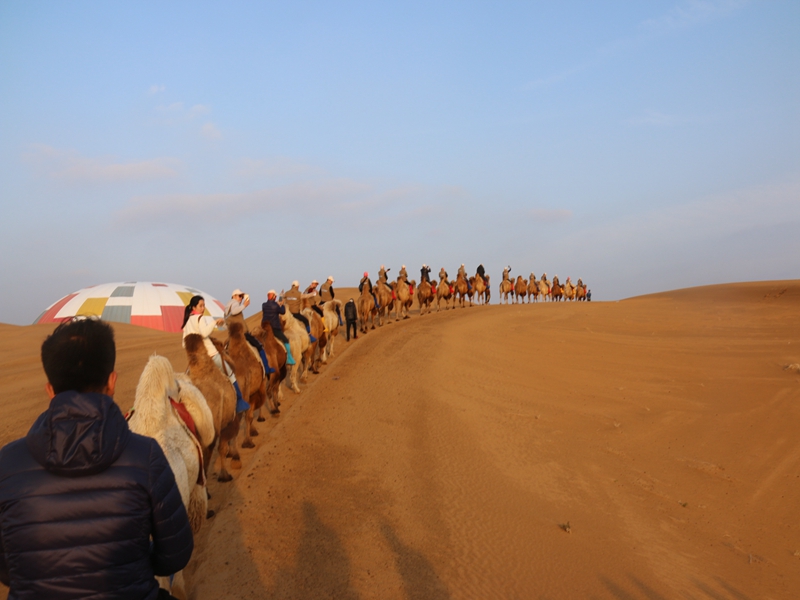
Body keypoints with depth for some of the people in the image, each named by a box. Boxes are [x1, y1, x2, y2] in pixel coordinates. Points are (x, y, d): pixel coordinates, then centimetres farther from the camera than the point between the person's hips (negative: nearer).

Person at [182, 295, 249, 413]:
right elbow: (204, 333, -30)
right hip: (210, 354, -7)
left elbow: (184, 343, 12)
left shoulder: (187, 321, 13)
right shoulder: (200, 318, -10)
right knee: (230, 375, 9)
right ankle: (239, 402, 10)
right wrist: (216, 321, -25)